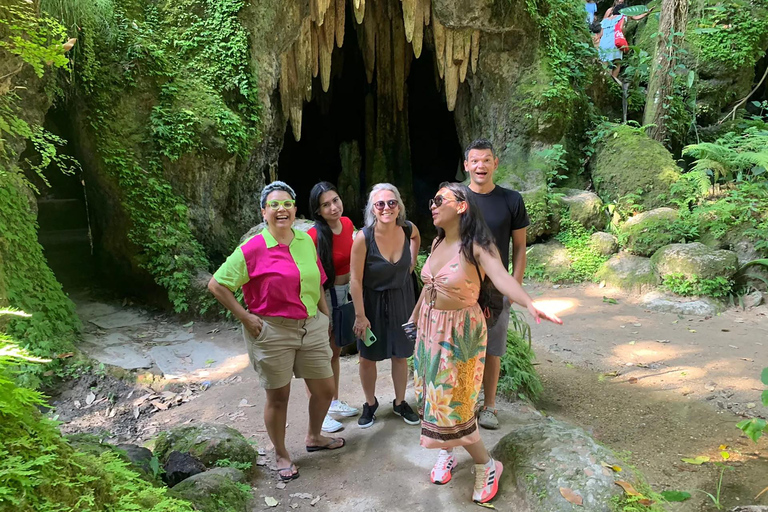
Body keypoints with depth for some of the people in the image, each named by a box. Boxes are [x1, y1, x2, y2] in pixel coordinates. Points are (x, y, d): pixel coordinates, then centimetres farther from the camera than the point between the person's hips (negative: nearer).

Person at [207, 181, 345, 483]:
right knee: (278, 397, 10)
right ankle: (281, 455, 33)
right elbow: (216, 285, -11)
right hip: (272, 331, -5)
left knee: (325, 389, 15)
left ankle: (314, 438, 43)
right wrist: (245, 317, -13)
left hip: (311, 327, 6)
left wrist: (326, 316, 15)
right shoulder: (253, 249, -14)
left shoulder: (306, 242, 3)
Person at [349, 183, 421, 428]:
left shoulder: (408, 229, -15)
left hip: (401, 298, 3)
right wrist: (360, 315, -18)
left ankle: (400, 402, 34)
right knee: (367, 357, 10)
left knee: (400, 355, 14)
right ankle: (370, 404, 32)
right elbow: (356, 280, -20)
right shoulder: (364, 237, -25)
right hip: (372, 301, -3)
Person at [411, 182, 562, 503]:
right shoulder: (438, 242, 0)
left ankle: (487, 466, 22)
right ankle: (446, 453, 39)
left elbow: (502, 277, -39)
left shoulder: (477, 247, -21)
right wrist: (415, 315, 23)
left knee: (452, 404, 0)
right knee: (435, 396, 16)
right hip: (430, 326, 6)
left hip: (459, 331, -6)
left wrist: (529, 305, -57)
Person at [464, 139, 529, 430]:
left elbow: (519, 247, 3)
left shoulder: (512, 201, -1)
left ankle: (489, 406, 25)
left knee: (492, 351, 8)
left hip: (496, 290, 0)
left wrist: (516, 284, -4)